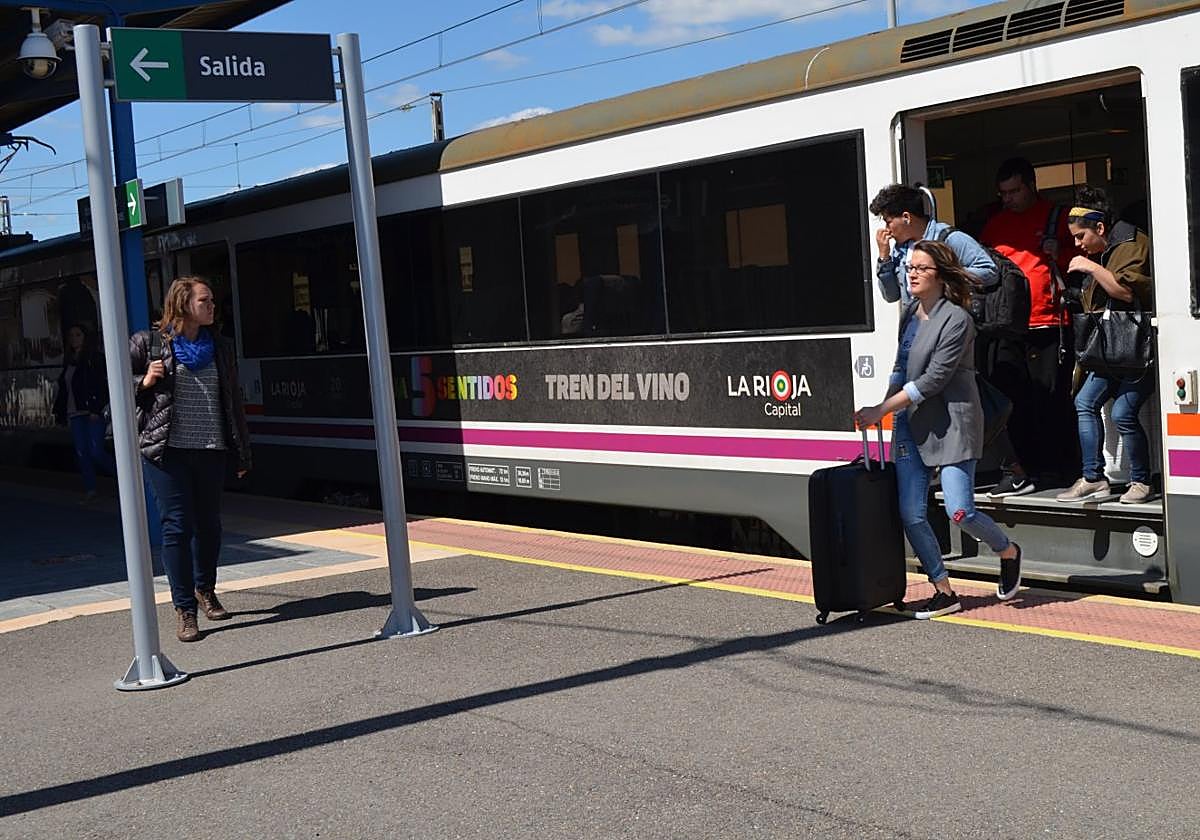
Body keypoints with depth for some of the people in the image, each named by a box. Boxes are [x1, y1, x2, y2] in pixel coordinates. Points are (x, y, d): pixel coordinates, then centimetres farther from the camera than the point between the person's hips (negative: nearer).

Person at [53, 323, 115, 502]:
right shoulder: (69, 361, 16)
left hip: (92, 413, -7)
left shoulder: (94, 358, -5)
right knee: (81, 452, 4)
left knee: (96, 452, -12)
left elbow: (101, 386, -12)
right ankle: (90, 488, 11)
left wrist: (96, 409, -19)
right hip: (75, 414, 7)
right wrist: (59, 410, 15)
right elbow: (63, 388, 20)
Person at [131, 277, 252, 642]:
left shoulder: (219, 346, 12)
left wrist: (243, 451, 14)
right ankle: (185, 610, 0)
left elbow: (233, 401, 15)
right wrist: (143, 382, -11)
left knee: (209, 524, 13)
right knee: (177, 526, -5)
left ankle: (205, 590, 35)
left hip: (210, 449, 4)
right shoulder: (149, 342, 0)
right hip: (167, 449, -4)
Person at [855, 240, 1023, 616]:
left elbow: (933, 379, -18)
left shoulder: (956, 319, -13)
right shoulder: (909, 314, 10)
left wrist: (881, 410, -18)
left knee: (960, 512, -9)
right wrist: (880, 408, 7)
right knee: (910, 514, -1)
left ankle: (1008, 552, 22)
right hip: (911, 424, 7)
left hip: (951, 423, -7)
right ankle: (943, 591, 12)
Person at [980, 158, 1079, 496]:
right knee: (1007, 397, -5)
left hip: (1048, 324, -3)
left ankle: (1060, 471, 7)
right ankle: (1017, 471, -3)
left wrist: (1059, 253, -7)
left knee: (1053, 399, -1)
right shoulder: (995, 225, 18)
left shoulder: (1058, 218, 8)